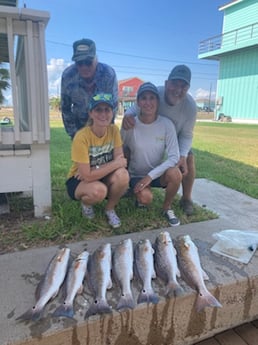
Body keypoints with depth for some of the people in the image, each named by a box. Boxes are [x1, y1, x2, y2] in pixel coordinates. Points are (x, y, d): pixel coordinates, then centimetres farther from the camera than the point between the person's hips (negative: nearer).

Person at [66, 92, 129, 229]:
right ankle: (86, 203, 3)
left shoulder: (114, 129, -11)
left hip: (103, 177, 4)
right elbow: (87, 176, -27)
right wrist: (115, 163, -23)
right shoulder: (82, 137, -25)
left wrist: (94, 169, -24)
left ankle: (110, 209, 0)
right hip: (79, 181, -3)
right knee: (99, 190, -37)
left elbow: (121, 160, -13)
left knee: (122, 175, -29)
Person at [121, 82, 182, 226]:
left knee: (175, 173, -32)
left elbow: (174, 156, -19)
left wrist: (151, 175, -27)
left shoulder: (167, 124, -15)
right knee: (146, 198, -30)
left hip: (158, 173, 1)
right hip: (137, 175, -1)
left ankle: (167, 208, -2)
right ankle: (140, 194, 11)